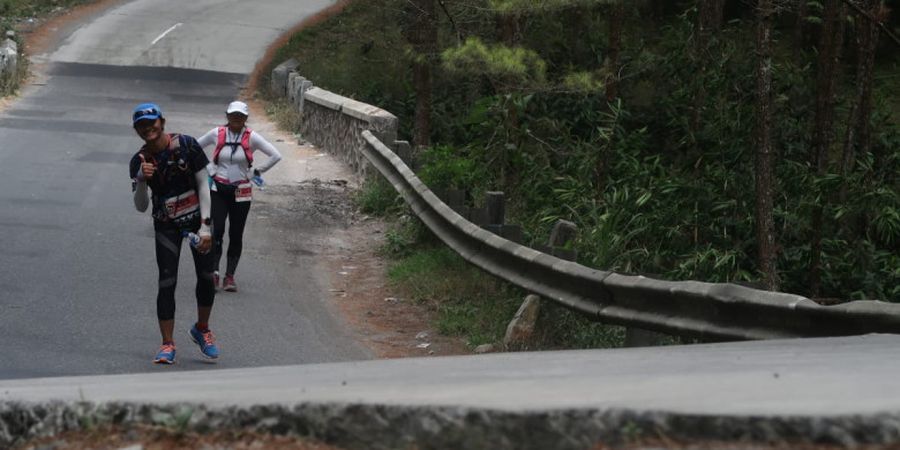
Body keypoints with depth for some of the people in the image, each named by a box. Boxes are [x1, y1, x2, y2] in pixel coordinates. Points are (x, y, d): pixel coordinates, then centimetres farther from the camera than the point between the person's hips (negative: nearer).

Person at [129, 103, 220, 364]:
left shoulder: (186, 145, -14)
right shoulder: (139, 161, -9)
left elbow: (203, 185, -9)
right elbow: (141, 207, -9)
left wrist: (205, 226, -14)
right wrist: (141, 181, -29)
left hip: (196, 218, 0)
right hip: (166, 225, 0)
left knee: (206, 276, 2)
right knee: (167, 283, -6)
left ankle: (202, 330, 25)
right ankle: (167, 345, 0)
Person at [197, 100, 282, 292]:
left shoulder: (251, 137, -5)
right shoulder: (217, 133, -1)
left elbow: (275, 156, -6)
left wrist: (256, 172, -4)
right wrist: (208, 169, 6)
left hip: (241, 192, 0)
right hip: (218, 189, 0)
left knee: (236, 235, 5)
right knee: (217, 230, -14)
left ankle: (229, 276, 12)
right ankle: (213, 271, -12)